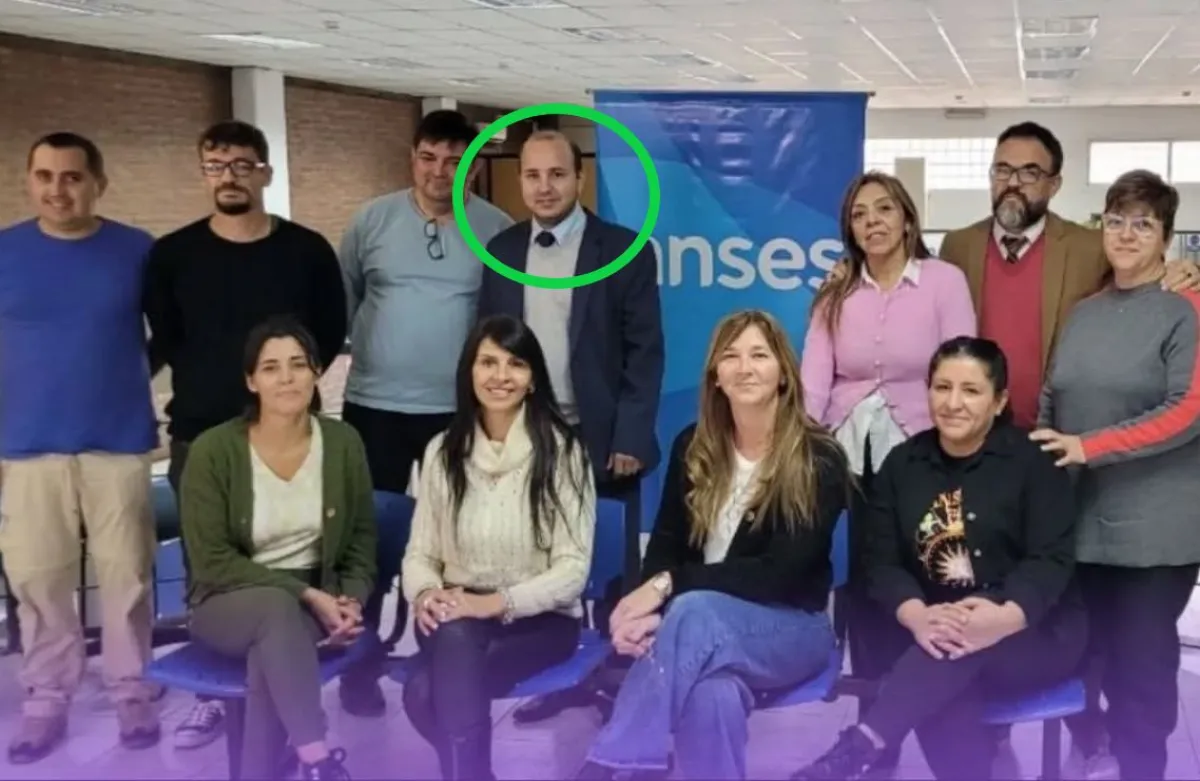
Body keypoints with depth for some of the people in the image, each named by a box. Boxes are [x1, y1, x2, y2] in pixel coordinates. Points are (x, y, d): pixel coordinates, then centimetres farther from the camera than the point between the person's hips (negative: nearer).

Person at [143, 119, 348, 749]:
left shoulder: (307, 250, 0)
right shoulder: (173, 254, 1)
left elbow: (330, 336, 6)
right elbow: (162, 343, 5)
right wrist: (204, 387, -2)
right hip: (199, 436, 1)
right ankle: (213, 695, 20)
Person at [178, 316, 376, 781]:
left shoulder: (343, 443, 0)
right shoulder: (213, 451, -10)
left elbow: (362, 542, 8)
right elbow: (212, 561, -12)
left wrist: (351, 601, -12)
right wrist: (303, 593, -19)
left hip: (318, 604, 2)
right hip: (229, 604, -1)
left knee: (267, 654, -34)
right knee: (277, 607, -37)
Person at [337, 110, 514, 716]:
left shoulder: (498, 230, -3)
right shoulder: (372, 221, 0)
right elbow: (340, 302, 7)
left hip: (461, 410, 0)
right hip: (375, 405, 1)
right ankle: (361, 662, 21)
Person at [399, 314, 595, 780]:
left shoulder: (561, 450, -5)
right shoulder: (442, 451, 8)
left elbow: (573, 568, -10)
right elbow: (420, 552, 5)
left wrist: (497, 603, -21)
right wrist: (425, 594, -18)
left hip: (539, 619, -3)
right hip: (458, 618, 3)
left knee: (426, 693, -30)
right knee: (454, 637, -34)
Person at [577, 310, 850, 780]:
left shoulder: (819, 460, -7)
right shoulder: (693, 447, 6)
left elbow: (780, 573, -16)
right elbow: (666, 544, 4)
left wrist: (670, 585, -23)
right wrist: (652, 605, -21)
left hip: (791, 629, -2)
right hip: (705, 629, 2)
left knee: (694, 614, -37)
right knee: (713, 695, -38)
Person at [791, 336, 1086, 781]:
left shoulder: (1032, 460, -3)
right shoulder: (902, 463, 7)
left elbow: (1052, 559, -13)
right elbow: (882, 562, -1)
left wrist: (1004, 618, -35)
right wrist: (917, 617, -24)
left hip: (1035, 632, -2)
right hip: (933, 633, 2)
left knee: (960, 647, -36)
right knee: (942, 696, -34)